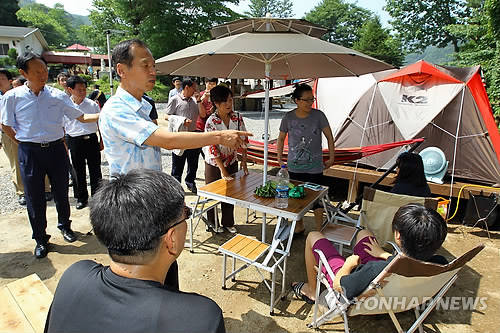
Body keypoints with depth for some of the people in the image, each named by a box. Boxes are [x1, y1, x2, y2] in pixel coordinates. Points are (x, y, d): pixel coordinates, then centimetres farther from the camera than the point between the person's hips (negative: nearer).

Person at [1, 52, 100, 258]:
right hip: (30, 152, -1)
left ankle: (64, 225, 37)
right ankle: (40, 239, 24)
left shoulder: (57, 96, -2)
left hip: (56, 149, 1)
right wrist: (26, 144, 1)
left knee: (61, 192, 13)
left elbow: (81, 117, 0)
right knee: (34, 197, 7)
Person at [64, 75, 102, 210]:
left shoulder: (92, 104, 1)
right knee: (78, 171, 9)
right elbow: (61, 128, 7)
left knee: (95, 170, 5)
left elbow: (100, 124, 9)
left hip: (92, 139, 0)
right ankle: (81, 198, 24)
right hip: (75, 141, 0)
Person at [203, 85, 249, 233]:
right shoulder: (211, 122, -20)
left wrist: (243, 160, -2)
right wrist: (223, 170, -19)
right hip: (214, 164, -4)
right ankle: (212, 222, 34)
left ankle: (228, 223, 32)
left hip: (232, 162, 4)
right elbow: (212, 148, -20)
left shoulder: (237, 118, -7)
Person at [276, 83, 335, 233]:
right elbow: (281, 138, 10)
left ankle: (319, 231, 18)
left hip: (315, 166, -2)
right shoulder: (288, 117, -3)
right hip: (294, 166, 2)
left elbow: (329, 137, 2)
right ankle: (299, 226, 34)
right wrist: (279, 158, 9)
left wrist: (331, 158, 2)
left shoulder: (318, 115, -7)